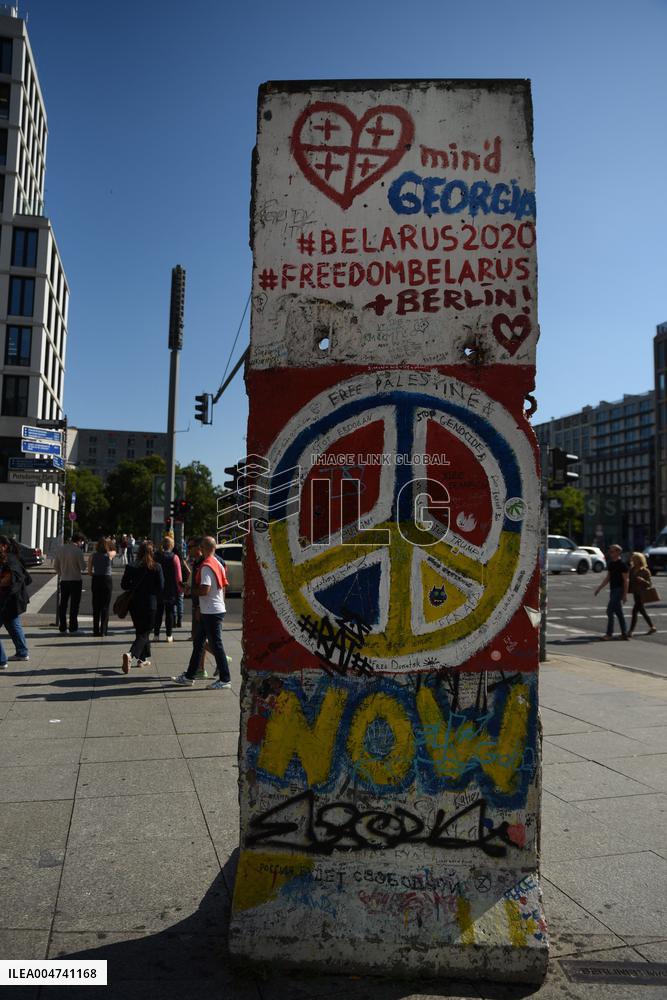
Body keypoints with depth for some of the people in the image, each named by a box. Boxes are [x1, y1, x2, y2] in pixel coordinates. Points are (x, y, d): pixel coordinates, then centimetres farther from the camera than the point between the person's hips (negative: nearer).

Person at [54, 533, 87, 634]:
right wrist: (83, 560, 6)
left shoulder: (60, 549, 3)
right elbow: (83, 567, -12)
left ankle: (62, 628, 13)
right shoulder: (78, 551, -15)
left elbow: (55, 566, 8)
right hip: (76, 580, -5)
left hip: (64, 580, 5)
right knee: (74, 605, 3)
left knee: (63, 604, 12)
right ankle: (73, 628, 4)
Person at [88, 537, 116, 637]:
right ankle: (103, 630, 2)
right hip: (107, 580, -2)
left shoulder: (92, 555, -1)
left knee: (96, 606, 9)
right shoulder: (110, 555, -6)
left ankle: (96, 630, 10)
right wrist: (108, 543, 20)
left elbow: (89, 571, 0)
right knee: (105, 606, 4)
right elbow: (114, 551, 19)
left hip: (96, 580, 2)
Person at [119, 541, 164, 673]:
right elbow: (161, 587, -8)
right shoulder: (156, 567, -9)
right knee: (144, 633, 2)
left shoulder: (132, 567, -3)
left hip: (135, 604, 3)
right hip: (150, 604, -3)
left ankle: (142, 658, 26)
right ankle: (130, 654, -21)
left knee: (141, 631, 20)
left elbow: (124, 585, 0)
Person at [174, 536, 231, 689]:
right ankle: (189, 676, 22)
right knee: (198, 642, 15)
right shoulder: (218, 564, 12)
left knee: (216, 644, -3)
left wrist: (191, 590, -4)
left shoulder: (206, 566, -17)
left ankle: (225, 679, 4)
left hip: (211, 612, -9)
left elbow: (204, 590, -25)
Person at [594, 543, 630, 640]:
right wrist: (599, 588, 15)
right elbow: (608, 578, 19)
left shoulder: (622, 565, -12)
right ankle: (624, 633, 17)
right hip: (612, 590, 8)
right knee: (618, 612, 11)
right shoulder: (610, 563, 12)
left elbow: (626, 580, -13)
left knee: (610, 610, -11)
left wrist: (625, 594, -16)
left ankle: (609, 634, -7)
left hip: (619, 590, -8)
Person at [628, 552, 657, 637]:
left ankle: (631, 631, -11)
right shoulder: (632, 569, 7)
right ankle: (652, 627, 31)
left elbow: (650, 584, -10)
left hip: (641, 594, -7)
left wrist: (642, 580, -27)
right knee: (641, 610, 16)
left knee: (635, 610, -13)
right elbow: (630, 580, 16)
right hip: (635, 593, 8)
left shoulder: (645, 571, -11)